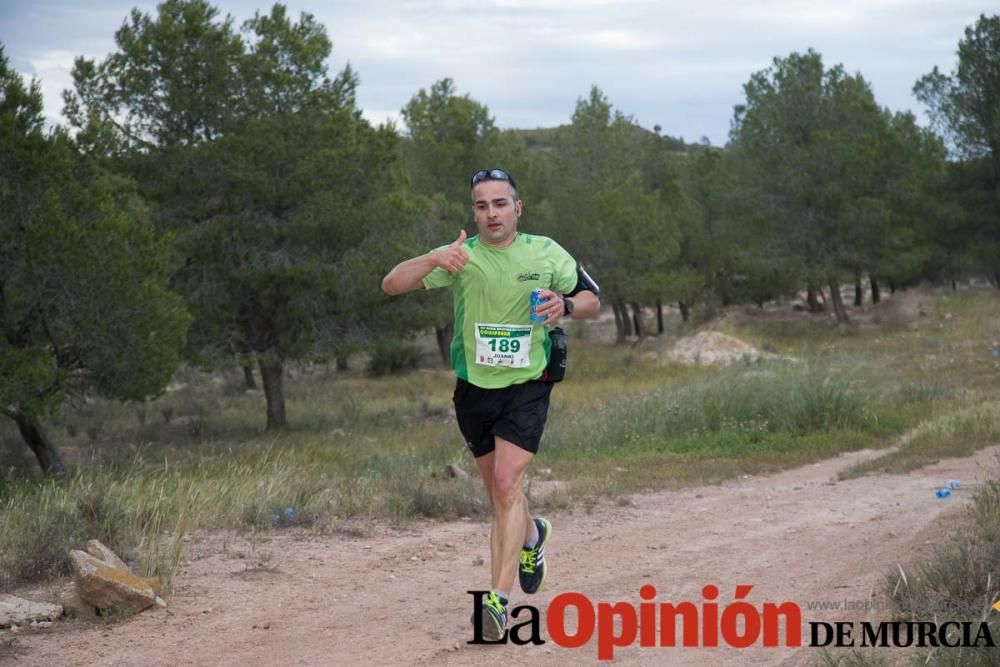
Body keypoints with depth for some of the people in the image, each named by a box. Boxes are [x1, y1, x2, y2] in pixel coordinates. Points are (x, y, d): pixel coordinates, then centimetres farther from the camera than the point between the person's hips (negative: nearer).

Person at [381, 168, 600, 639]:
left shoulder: (546, 253, -2)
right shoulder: (461, 256, -5)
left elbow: (591, 299, 9)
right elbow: (391, 285, -15)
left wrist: (565, 305, -15)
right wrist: (434, 260, -34)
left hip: (526, 388, -2)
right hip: (474, 388, 2)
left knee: (507, 484, -18)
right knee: (498, 492, 15)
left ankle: (498, 600, -22)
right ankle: (532, 535, 49)